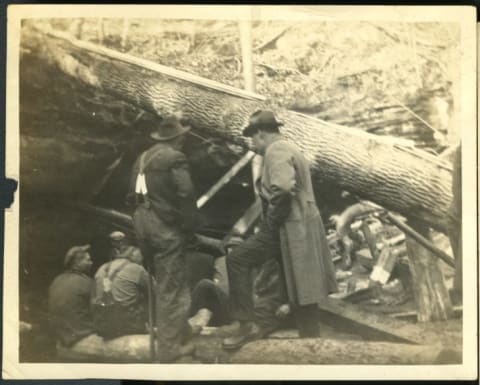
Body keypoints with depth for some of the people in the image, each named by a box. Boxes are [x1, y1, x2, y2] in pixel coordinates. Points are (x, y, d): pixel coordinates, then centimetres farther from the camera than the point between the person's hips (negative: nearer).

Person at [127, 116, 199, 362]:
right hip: (165, 225, -8)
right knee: (171, 286, -2)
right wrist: (189, 227, -8)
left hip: (141, 223, 8)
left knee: (162, 282, 19)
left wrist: (142, 220, 17)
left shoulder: (142, 159, 15)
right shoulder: (175, 158, -9)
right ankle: (169, 347, 0)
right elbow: (186, 195, -17)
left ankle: (181, 332, 31)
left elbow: (134, 194, 13)